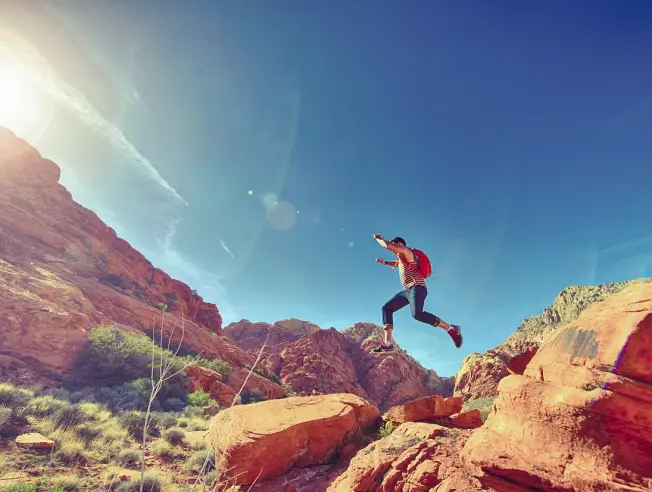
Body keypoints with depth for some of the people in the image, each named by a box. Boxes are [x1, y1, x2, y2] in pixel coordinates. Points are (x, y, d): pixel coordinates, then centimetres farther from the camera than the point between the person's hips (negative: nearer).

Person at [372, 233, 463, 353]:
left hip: (417, 288, -10)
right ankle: (387, 343, -5)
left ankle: (451, 329, -21)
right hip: (407, 290, 10)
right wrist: (385, 262, 37)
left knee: (417, 314, -32)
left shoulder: (406, 252, -3)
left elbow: (387, 246, -15)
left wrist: (378, 238, 2)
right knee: (386, 308, 2)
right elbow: (397, 263, 50)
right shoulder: (402, 258, 25)